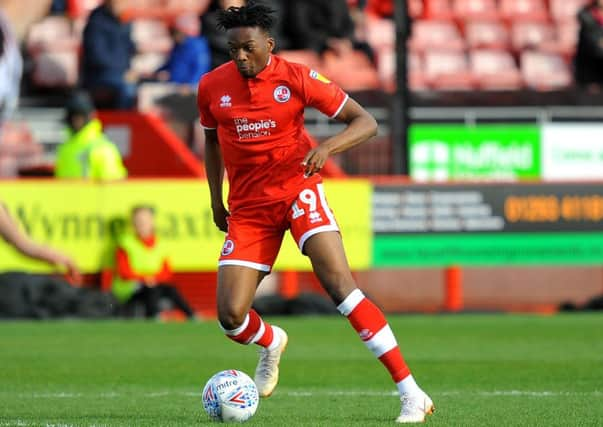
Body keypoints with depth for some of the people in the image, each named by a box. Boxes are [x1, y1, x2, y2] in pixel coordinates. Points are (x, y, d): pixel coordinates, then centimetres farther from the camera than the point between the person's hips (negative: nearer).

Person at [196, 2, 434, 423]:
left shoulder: (297, 79, -10)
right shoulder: (212, 87, 0)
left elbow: (366, 122, -8)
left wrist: (327, 147, -26)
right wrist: (216, 199, 16)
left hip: (297, 188, -3)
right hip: (247, 208, 3)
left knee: (340, 285, -23)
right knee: (231, 316, -8)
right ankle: (272, 343, 34)